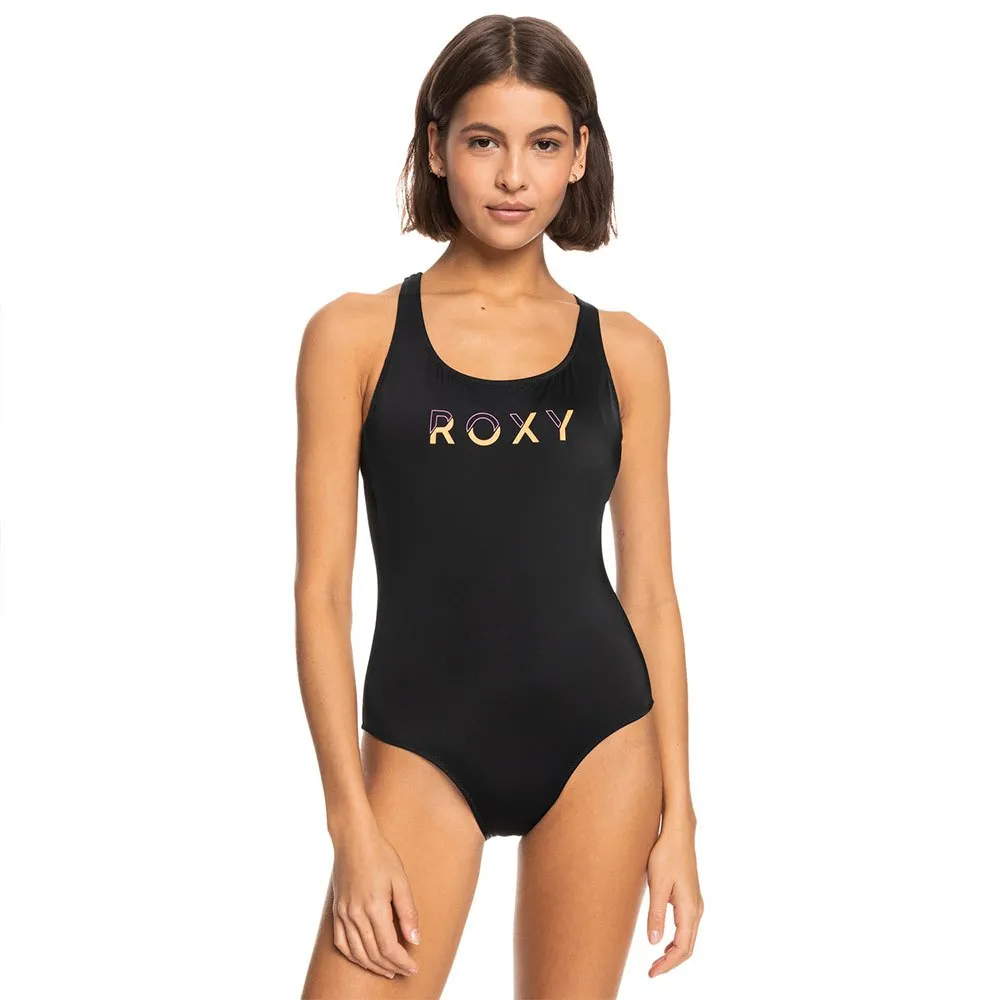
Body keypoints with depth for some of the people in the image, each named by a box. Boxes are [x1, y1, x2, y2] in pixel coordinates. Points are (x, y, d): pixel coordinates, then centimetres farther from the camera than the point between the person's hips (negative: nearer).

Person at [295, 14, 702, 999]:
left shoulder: (625, 352, 5)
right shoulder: (355, 334, 0)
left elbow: (651, 592, 7)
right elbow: (321, 590, -3)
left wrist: (677, 815, 3)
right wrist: (354, 831, -9)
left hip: (599, 738, 2)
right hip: (422, 744, -1)